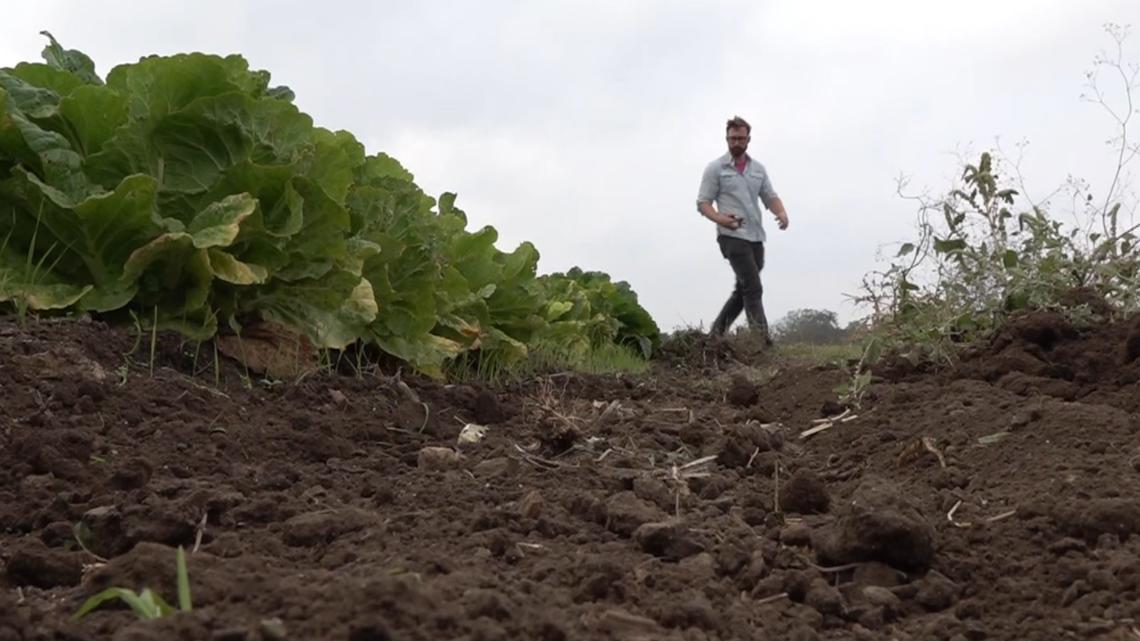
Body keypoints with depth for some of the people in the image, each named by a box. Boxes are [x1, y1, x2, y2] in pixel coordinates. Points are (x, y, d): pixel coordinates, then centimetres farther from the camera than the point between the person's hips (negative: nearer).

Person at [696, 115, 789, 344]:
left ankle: (716, 334, 22)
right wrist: (720, 218, -24)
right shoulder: (715, 168, -1)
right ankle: (762, 339, -18)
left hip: (756, 237, 7)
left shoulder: (759, 169, 15)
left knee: (743, 291, 11)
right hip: (732, 236, -6)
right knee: (753, 288, -16)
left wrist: (781, 212, -8)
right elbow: (703, 202, -3)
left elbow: (770, 197, 15)